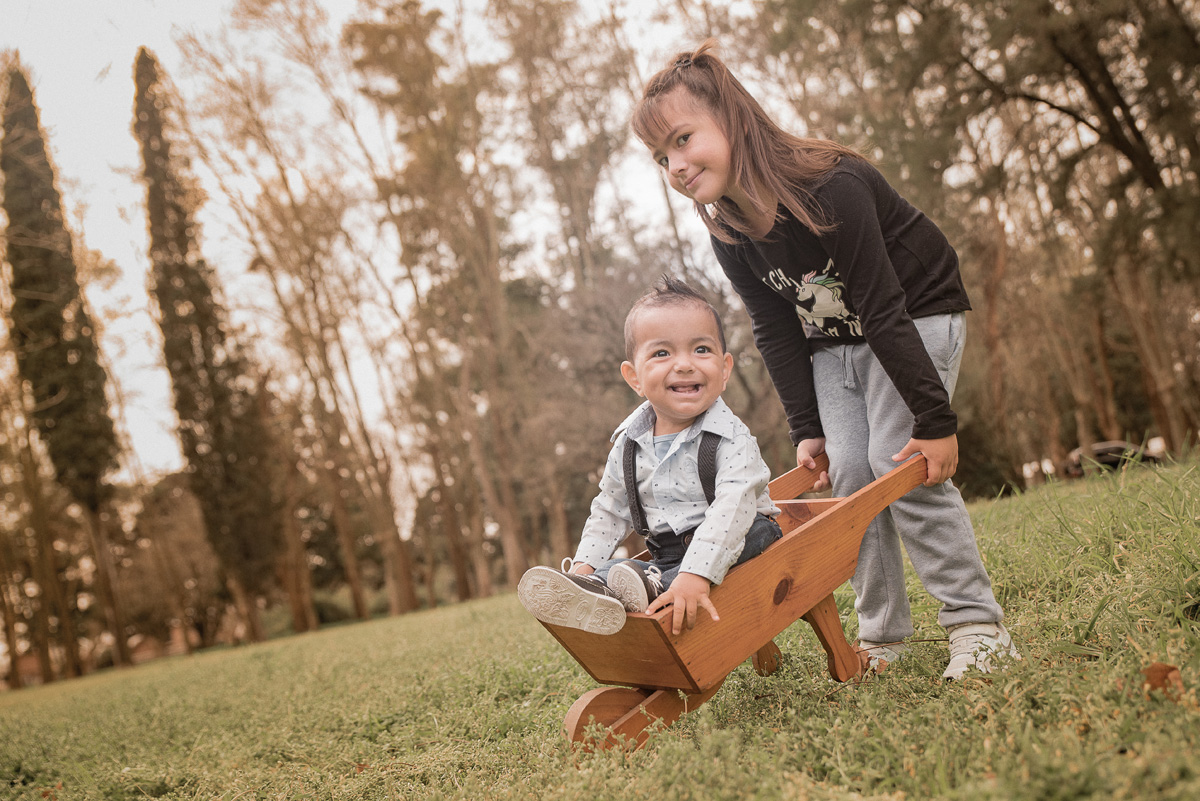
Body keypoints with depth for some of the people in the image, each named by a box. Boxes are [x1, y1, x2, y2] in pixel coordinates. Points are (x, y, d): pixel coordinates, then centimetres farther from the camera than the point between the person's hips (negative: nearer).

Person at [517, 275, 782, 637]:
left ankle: (654, 585, -48)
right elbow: (609, 512, 13)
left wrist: (696, 574, -42)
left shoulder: (730, 438, -15)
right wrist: (584, 565, -2)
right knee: (608, 570, -19)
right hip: (668, 554, 4)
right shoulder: (629, 446, 2)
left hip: (741, 543, -4)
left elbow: (731, 509, -29)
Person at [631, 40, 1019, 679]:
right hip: (833, 343, 6)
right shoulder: (728, 232, -11)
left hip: (916, 317, -6)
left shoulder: (833, 188, -31)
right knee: (849, 472, -6)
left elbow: (884, 312, -31)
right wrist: (806, 429, -7)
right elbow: (777, 333, -2)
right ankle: (882, 634, 5)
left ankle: (978, 625, -8)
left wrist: (934, 419, -28)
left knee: (901, 462, -18)